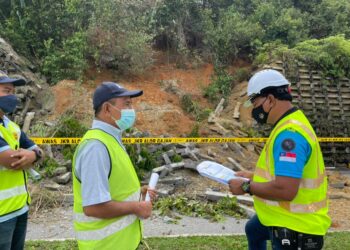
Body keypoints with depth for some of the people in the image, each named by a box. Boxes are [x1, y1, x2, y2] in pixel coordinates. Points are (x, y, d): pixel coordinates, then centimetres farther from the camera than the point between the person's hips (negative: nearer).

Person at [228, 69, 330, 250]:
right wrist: (254, 177, 8)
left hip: (295, 226, -10)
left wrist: (246, 187, -20)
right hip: (286, 216, 10)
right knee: (253, 231, 32)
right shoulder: (290, 123, 4)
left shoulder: (289, 133, -30)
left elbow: (285, 190, -35)